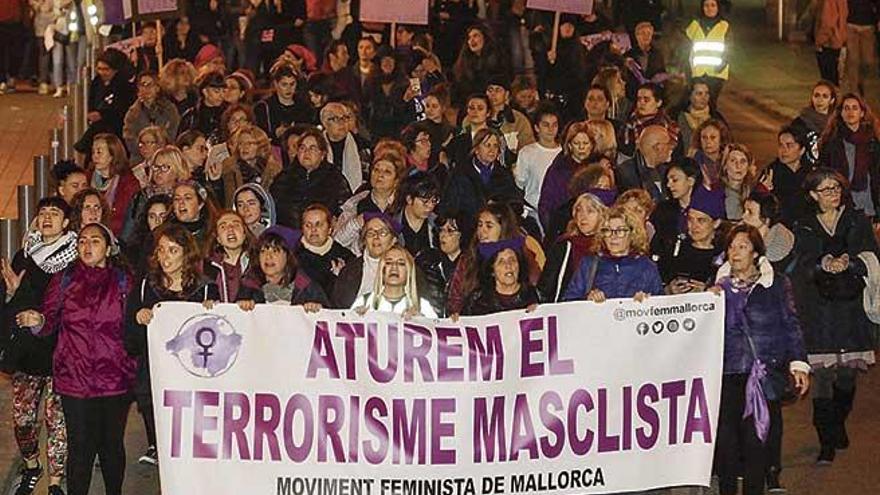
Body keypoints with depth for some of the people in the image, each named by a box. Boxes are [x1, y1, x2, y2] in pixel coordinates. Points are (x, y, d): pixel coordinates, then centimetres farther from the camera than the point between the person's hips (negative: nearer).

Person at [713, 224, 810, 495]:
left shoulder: (777, 284, 7)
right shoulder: (718, 285, 13)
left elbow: (791, 325, 6)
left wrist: (798, 363, -2)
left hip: (766, 373, -2)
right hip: (727, 373, 2)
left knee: (756, 437, -6)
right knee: (725, 436, -6)